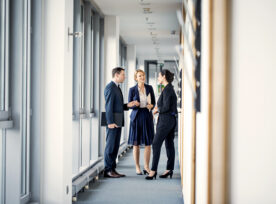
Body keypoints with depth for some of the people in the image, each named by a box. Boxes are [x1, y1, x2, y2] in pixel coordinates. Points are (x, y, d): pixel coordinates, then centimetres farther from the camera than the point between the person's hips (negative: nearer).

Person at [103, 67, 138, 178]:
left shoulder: (117, 88, 20)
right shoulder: (110, 87, -11)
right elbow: (109, 106, -16)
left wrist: (128, 105, 4)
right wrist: (110, 122, -20)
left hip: (118, 122, 9)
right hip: (112, 122, -9)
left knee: (115, 146, 9)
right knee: (110, 146, -5)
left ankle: (112, 169, 14)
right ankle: (108, 170, -1)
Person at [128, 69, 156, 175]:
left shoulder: (149, 88, 6)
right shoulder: (132, 90, -2)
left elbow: (153, 102, 12)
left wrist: (151, 106, -11)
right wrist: (136, 104, -21)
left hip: (147, 117, 3)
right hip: (137, 117, -3)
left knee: (148, 143, 2)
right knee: (136, 144, 2)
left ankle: (146, 167, 12)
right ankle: (137, 168, 10)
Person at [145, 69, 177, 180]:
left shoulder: (166, 89, -15)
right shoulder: (170, 88, 14)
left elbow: (166, 107, -20)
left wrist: (157, 110, -4)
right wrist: (159, 108, 12)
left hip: (165, 120, -10)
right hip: (172, 119, 10)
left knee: (156, 144, -11)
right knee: (169, 144, 9)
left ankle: (153, 170, -13)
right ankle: (169, 169, 12)